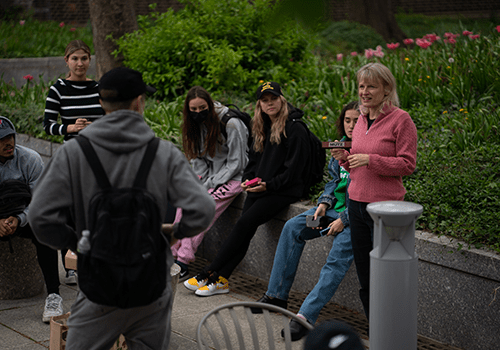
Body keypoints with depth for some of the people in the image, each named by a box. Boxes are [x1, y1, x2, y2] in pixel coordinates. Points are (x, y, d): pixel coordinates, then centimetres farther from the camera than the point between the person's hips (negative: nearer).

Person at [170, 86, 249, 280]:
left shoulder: (231, 124, -18)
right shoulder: (197, 125, 4)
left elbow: (237, 163, -16)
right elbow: (198, 159, 10)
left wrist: (210, 185, -17)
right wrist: (200, 184, -7)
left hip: (234, 177, -7)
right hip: (211, 176, 7)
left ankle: (182, 262, -22)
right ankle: (175, 254, -18)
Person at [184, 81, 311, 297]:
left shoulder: (295, 130, -8)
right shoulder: (263, 128, 17)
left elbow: (293, 170, -11)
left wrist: (268, 185, -16)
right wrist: (248, 179, 5)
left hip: (283, 191, -7)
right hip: (259, 188, 7)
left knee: (244, 224, -20)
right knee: (245, 229, -14)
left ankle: (209, 274, -18)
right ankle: (220, 279, -17)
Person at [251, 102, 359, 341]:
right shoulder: (342, 146, 11)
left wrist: (345, 219, -18)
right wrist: (324, 203, 0)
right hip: (337, 206, 8)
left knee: (338, 258, -26)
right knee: (293, 227, -7)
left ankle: (305, 317, -33)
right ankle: (277, 295, -2)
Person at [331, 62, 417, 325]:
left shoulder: (400, 119, -8)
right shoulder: (362, 119, 14)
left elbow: (407, 164, -12)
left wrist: (370, 160, -20)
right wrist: (345, 158, 2)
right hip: (356, 202, 7)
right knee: (365, 279, 13)